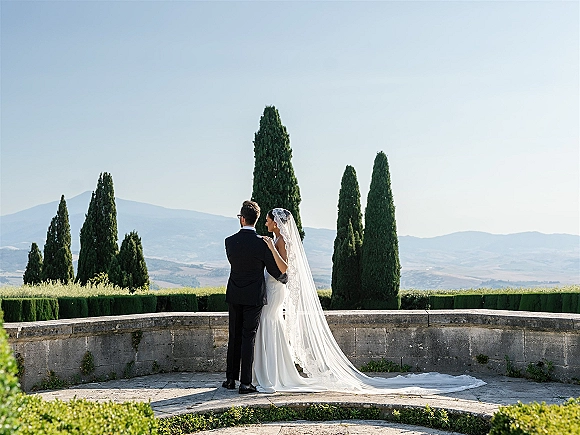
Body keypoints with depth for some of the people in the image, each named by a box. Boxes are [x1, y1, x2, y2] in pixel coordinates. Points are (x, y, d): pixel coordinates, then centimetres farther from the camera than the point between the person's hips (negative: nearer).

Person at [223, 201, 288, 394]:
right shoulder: (261, 243, -14)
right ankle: (245, 383, 2)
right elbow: (275, 270, -7)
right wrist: (285, 278, 17)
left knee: (234, 337, 13)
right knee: (248, 338, 0)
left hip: (234, 295, 3)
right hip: (254, 296, -3)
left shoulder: (230, 241, -2)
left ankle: (231, 378, 20)